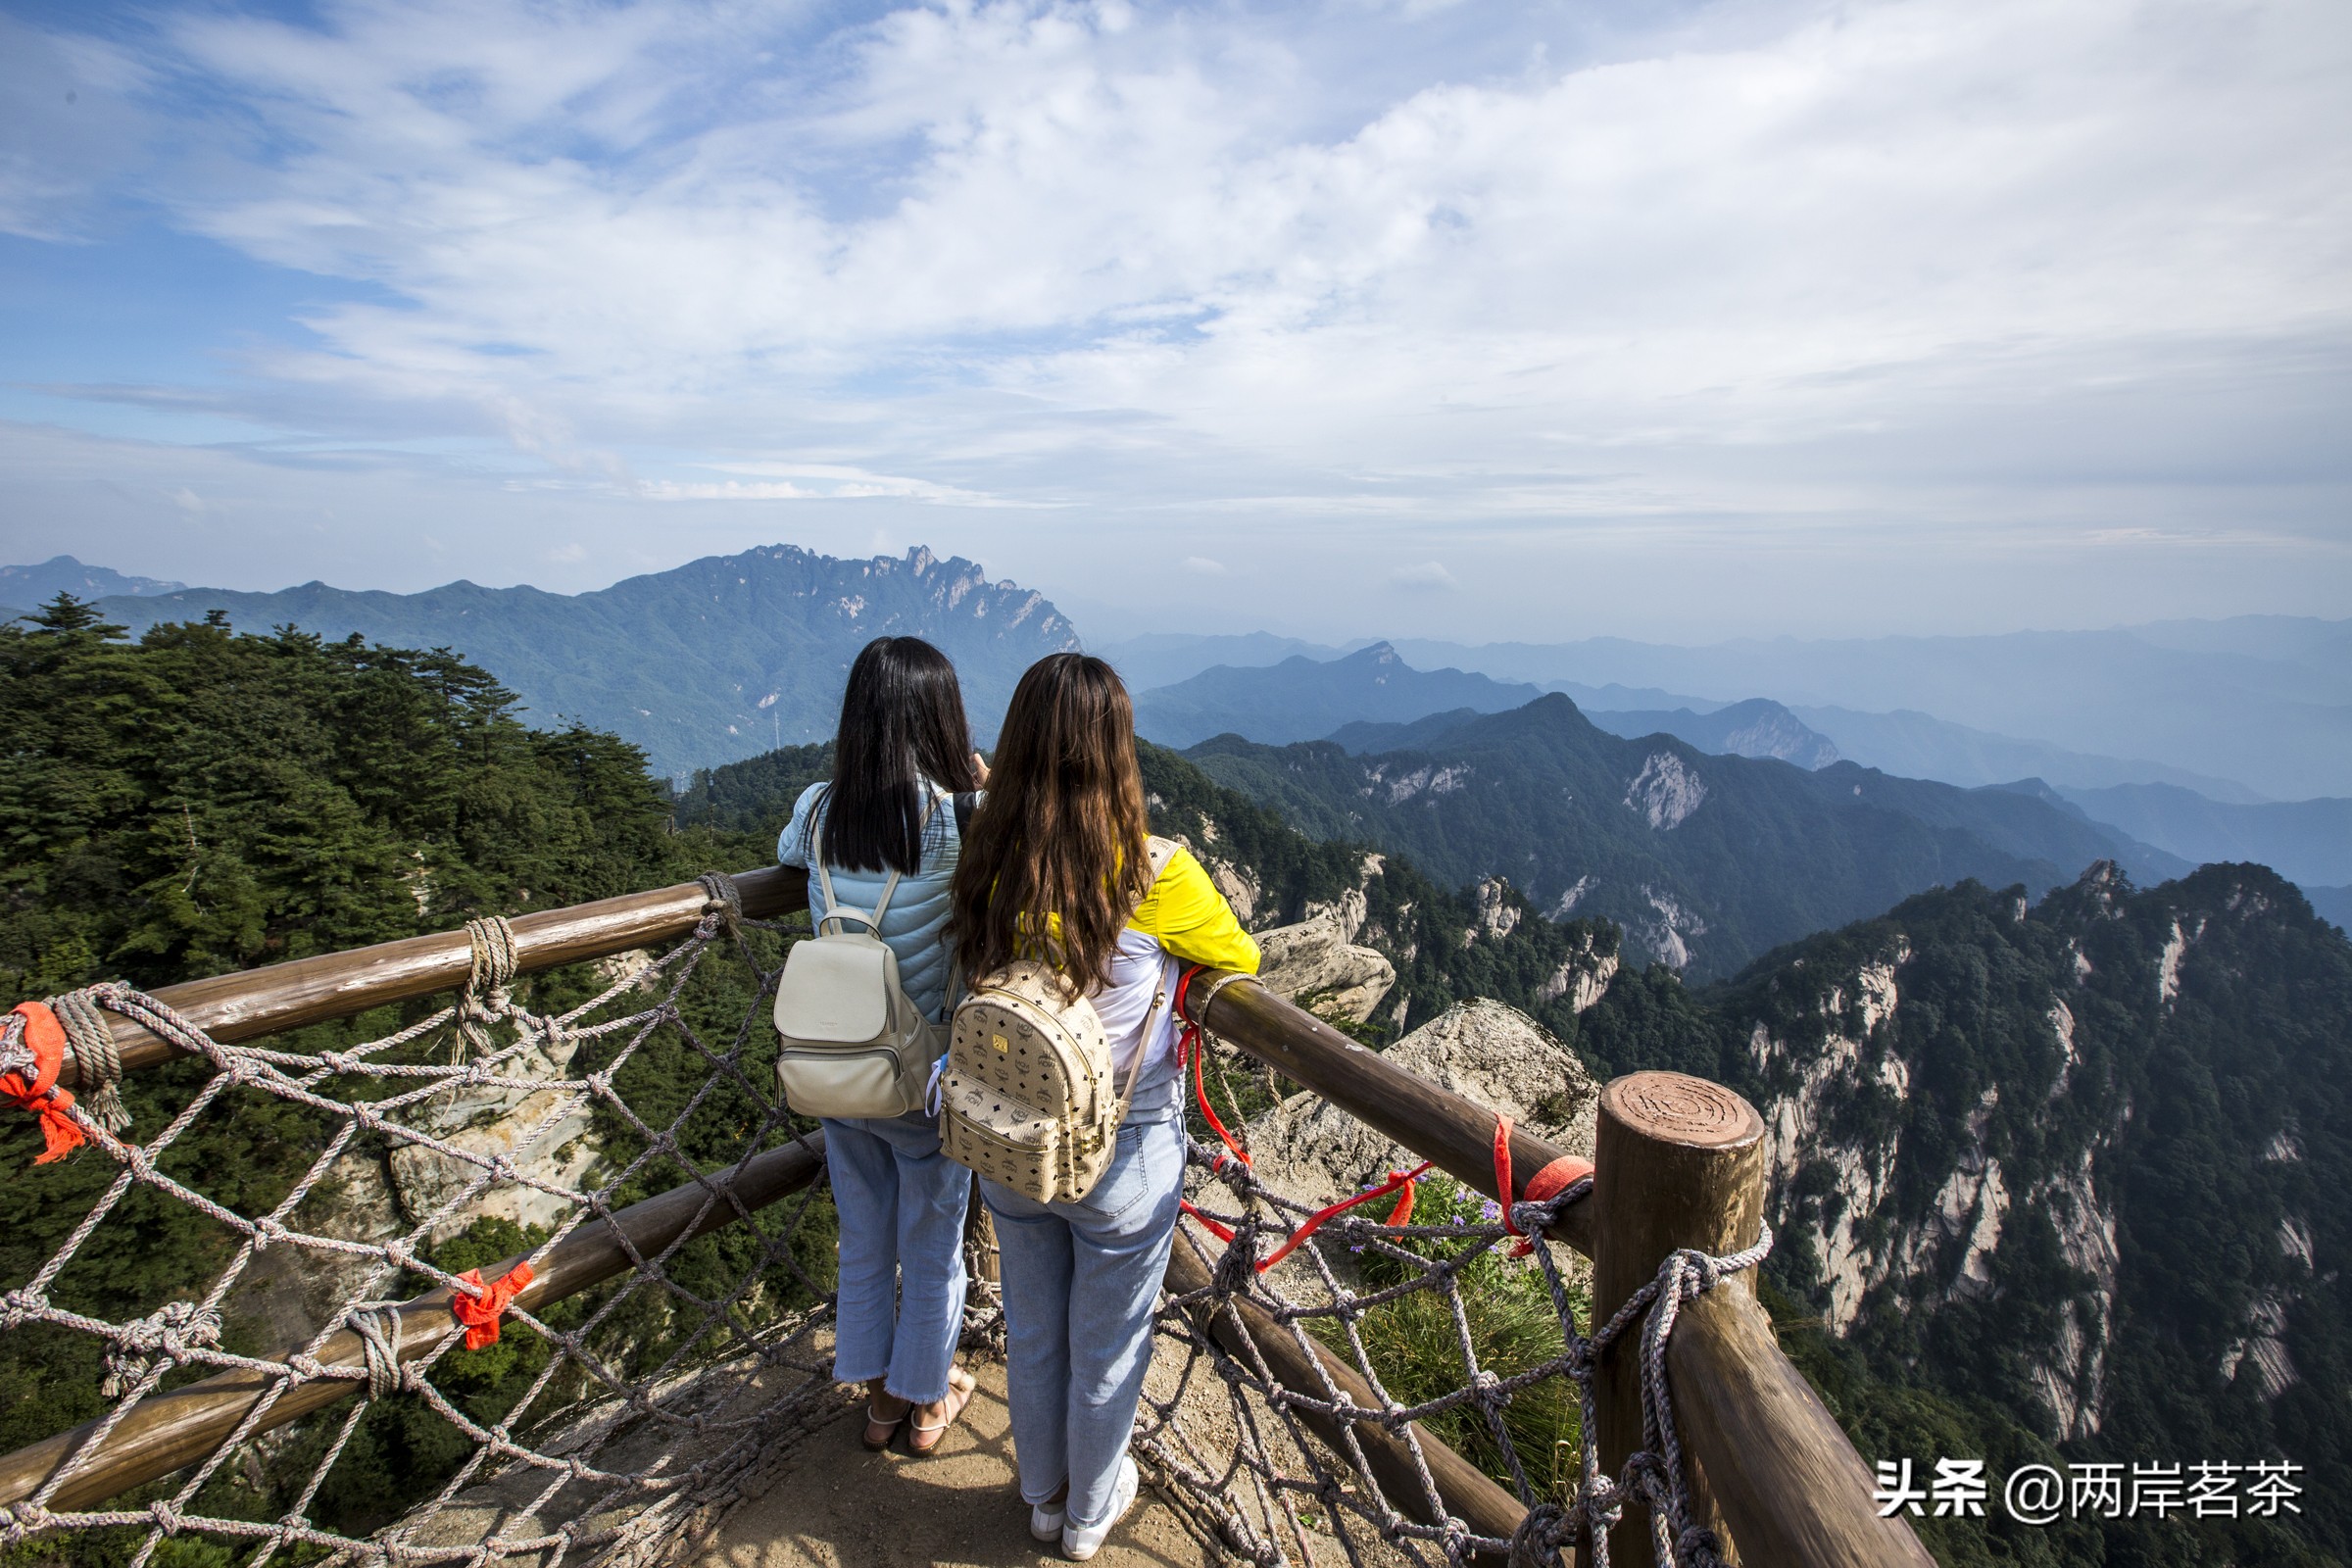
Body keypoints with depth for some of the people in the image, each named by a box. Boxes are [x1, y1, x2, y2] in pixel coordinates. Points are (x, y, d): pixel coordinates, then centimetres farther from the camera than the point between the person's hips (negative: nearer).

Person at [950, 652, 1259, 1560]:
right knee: (1108, 1345, 24)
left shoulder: (985, 863, -15)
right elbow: (1240, 960, -9)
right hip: (1122, 1155, -3)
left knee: (1031, 1334, 28)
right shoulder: (1151, 875, -26)